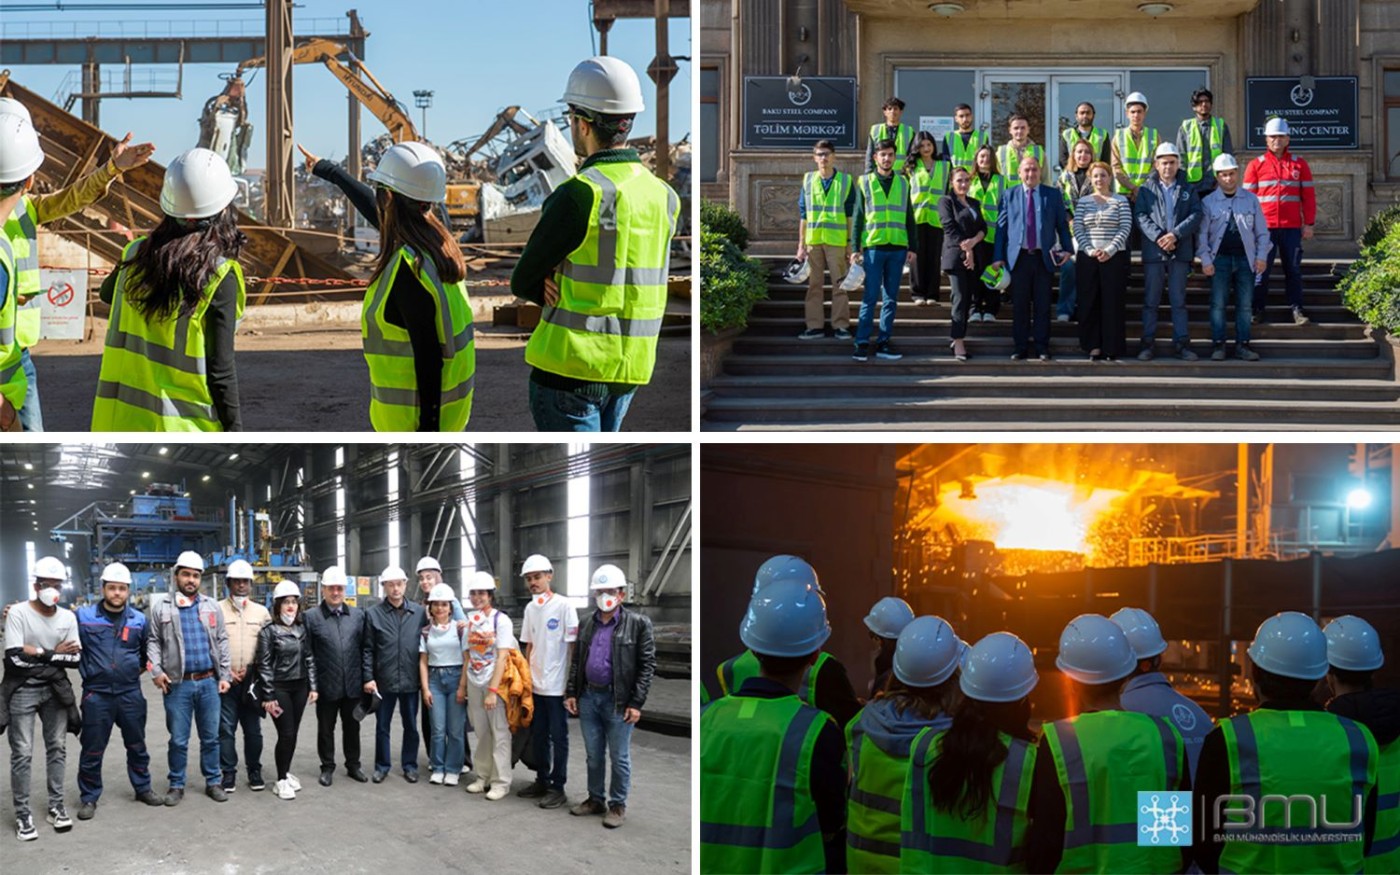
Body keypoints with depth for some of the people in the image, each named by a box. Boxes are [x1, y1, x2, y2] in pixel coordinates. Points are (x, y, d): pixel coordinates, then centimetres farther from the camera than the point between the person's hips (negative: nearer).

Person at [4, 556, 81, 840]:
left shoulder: (68, 617, 2)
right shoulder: (18, 612, -11)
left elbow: (76, 658, -4)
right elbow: (14, 657, -19)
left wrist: (37, 654, -14)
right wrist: (53, 653, -13)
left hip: (54, 689, 4)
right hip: (23, 690, -4)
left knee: (57, 748, 9)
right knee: (22, 753, -3)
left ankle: (56, 806, 19)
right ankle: (22, 815, 3)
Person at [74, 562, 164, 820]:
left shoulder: (139, 620, 5)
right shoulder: (84, 616, -4)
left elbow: (146, 652, 20)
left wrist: (138, 668, 10)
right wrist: (89, 670, -1)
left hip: (130, 693, 3)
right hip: (96, 694, -3)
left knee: (137, 745, 14)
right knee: (92, 750, 3)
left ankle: (142, 788, 29)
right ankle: (89, 797, 14)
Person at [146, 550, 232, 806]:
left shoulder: (212, 607, 9)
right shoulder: (162, 608, 3)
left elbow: (222, 642, 9)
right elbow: (153, 642, 3)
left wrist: (225, 676, 4)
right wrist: (156, 671, -10)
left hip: (209, 682, 2)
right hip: (178, 684, -2)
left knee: (211, 737, 9)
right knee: (178, 739, 4)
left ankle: (214, 782, 19)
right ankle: (176, 785, 15)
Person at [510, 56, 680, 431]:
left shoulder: (581, 195, -17)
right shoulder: (662, 196, 5)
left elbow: (522, 283, -8)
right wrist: (563, 283, -1)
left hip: (572, 367, -7)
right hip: (629, 370, 7)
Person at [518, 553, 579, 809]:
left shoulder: (563, 606, -11)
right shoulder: (530, 608, 9)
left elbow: (573, 645, -10)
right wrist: (525, 676, 11)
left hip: (557, 685, -6)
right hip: (535, 683, 6)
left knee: (558, 737, 0)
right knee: (540, 735, 14)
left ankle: (557, 788, 5)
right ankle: (542, 781, 23)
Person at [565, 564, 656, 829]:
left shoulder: (637, 623, -6)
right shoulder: (587, 623, 8)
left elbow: (647, 664, -7)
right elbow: (576, 660, 14)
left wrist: (636, 703, -12)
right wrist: (571, 693, 6)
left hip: (618, 700, -4)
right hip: (588, 697, 4)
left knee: (619, 757, 4)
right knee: (594, 755, 13)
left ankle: (617, 805, 15)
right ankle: (595, 799, 26)